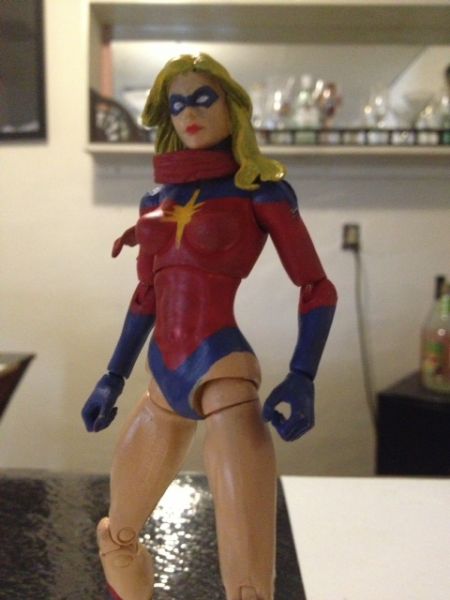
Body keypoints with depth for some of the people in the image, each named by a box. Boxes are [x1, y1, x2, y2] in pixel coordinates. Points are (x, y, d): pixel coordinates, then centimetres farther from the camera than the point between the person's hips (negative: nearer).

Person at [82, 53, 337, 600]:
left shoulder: (261, 189, -2)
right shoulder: (158, 200, 14)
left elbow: (317, 289, -4)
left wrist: (301, 380, -17)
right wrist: (113, 378, 17)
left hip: (224, 374, -6)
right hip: (166, 381, 7)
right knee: (117, 536, 23)